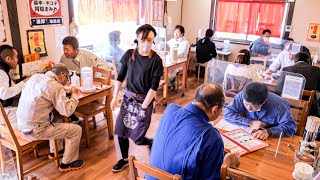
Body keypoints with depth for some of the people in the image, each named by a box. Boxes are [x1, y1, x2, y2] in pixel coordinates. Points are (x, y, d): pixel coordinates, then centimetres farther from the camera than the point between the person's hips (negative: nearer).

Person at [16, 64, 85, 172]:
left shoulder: (35, 77, 4)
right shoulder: (55, 86, -19)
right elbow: (67, 111, -21)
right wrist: (74, 94, -5)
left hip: (22, 126, 9)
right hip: (35, 131, -9)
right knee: (76, 130, 0)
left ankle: (54, 152, 39)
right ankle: (67, 164, 13)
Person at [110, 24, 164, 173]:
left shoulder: (155, 60, -13)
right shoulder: (129, 54, -1)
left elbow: (154, 86, -14)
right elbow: (120, 77, 5)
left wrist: (144, 106, -16)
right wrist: (115, 97, 2)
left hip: (144, 100, -4)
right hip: (128, 97, 5)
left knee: (137, 137, -3)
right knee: (120, 130, 9)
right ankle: (125, 159, 33)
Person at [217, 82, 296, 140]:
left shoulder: (278, 105, -28)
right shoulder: (242, 96, -22)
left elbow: (290, 127, -23)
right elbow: (228, 113, -18)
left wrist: (268, 131, -39)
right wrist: (250, 122, -27)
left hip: (272, 137, -2)